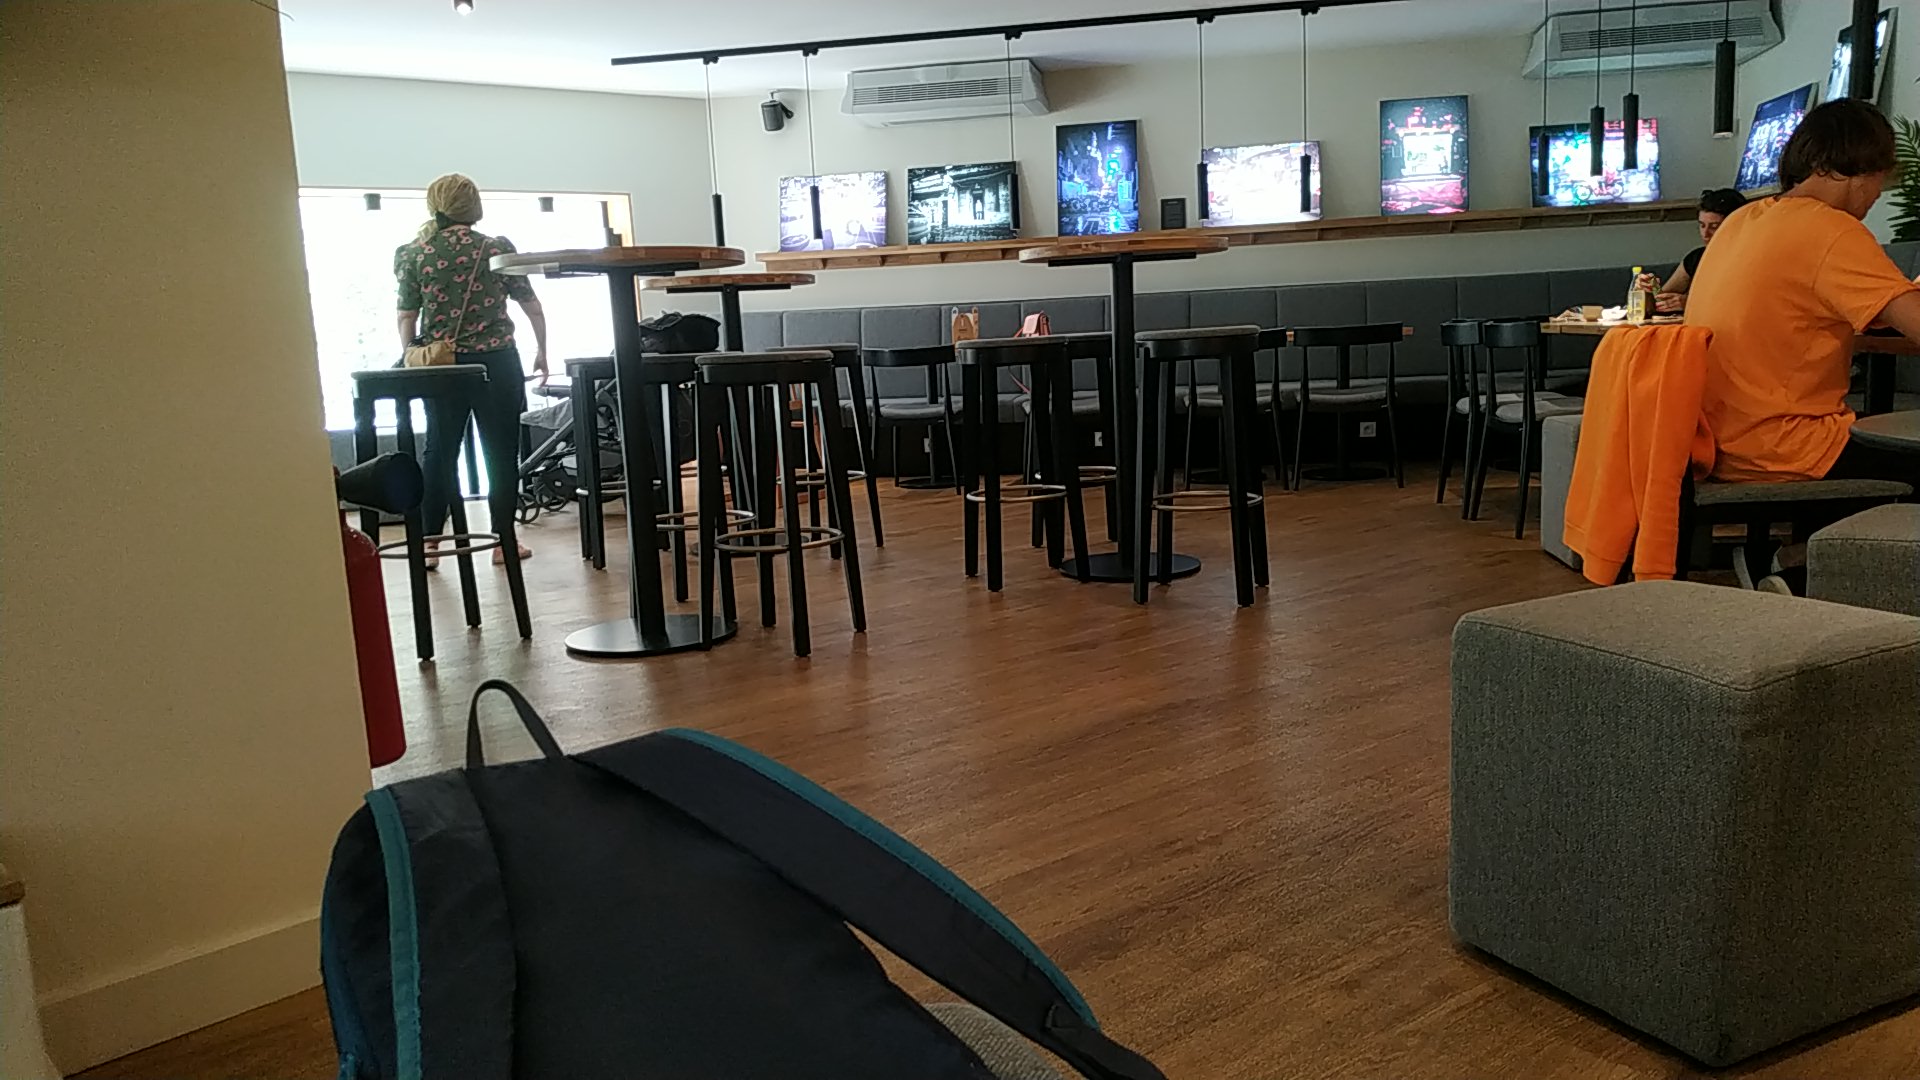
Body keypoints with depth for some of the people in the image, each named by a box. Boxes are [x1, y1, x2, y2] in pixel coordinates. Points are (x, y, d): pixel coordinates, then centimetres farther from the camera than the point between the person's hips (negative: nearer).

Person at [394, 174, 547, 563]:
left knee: (438, 453, 10)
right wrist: (541, 351, 13)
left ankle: (428, 544, 11)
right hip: (496, 361, -1)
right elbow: (532, 306, 1)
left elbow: (407, 317, 0)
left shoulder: (413, 253, 1)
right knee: (502, 453, 6)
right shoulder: (498, 248, -1)